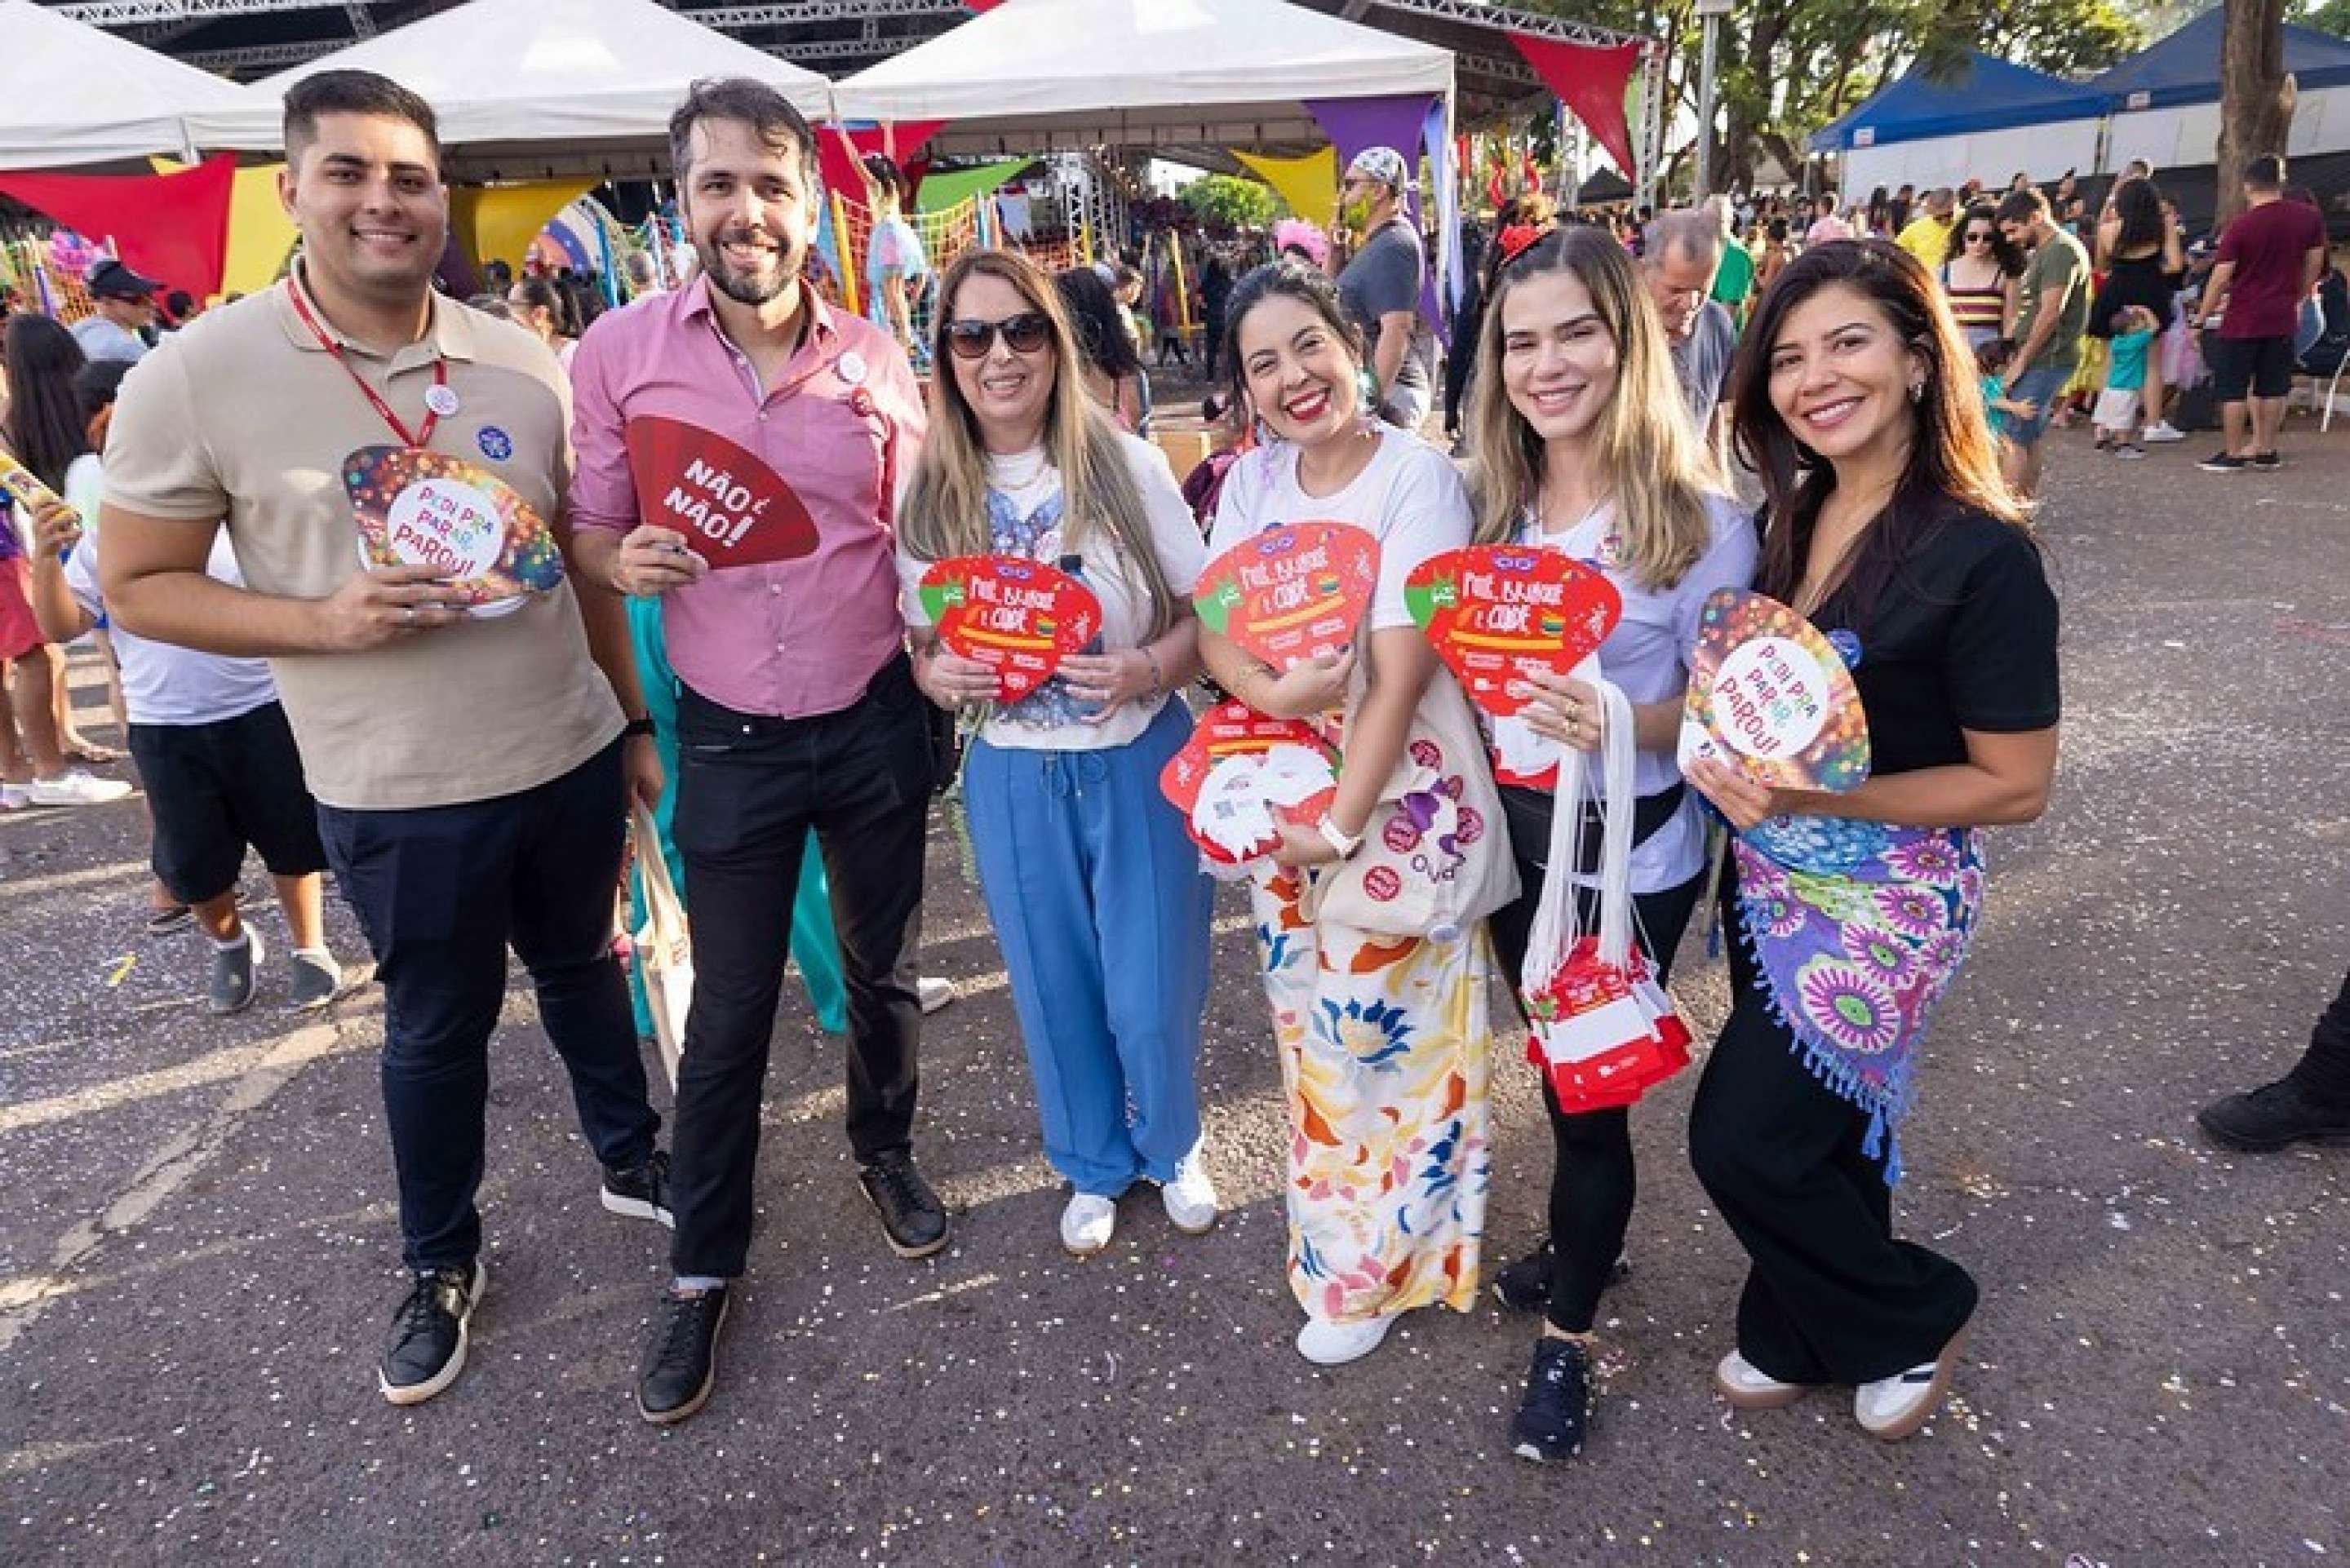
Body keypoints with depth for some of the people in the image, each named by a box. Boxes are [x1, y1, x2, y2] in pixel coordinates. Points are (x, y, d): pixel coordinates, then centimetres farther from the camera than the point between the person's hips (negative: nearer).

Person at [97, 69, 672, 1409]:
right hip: (399, 796, -2)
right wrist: (324, 618, -22)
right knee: (437, 1027, 14)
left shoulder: (523, 364, -2)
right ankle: (442, 1261, 38)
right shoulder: (196, 378, -10)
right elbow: (138, 585, -5)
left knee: (583, 970, 22)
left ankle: (631, 1158, 46)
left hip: (571, 755, 3)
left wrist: (634, 722, 9)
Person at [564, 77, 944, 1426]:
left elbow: (915, 539, 7)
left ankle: (887, 1149, 45)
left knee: (885, 969, 18)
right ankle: (704, 1265, 28)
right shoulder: (622, 352, -6)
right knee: (729, 1010, 9)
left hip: (876, 722, 2)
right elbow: (591, 532, 0)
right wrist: (626, 560, -21)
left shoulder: (877, 358, -3)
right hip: (731, 741, -1)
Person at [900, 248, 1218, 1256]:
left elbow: (1207, 611, -4)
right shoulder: (930, 494, -2)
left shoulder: (1128, 465, -7)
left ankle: (1171, 1147, 40)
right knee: (1056, 992, 15)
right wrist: (940, 676, -15)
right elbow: (921, 644, 8)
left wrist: (1148, 667, -23)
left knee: (1154, 986, 8)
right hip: (1013, 776, 2)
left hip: (1142, 762, -1)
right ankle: (1093, 1165, 41)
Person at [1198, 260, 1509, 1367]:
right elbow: (1211, 631, -1)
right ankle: (1335, 1220, 40)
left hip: (1395, 798, -5)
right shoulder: (1251, 482, 4)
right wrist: (1269, 689, -24)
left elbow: (1401, 672, -19)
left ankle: (1366, 1267, 27)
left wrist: (1340, 824, -20)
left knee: (1382, 1026, 5)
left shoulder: (1416, 477, -14)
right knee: (1310, 1021, 17)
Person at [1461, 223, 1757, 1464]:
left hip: (1630, 856, -5)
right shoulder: (1492, 505, 0)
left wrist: (1623, 725, -29)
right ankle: (1583, 1242, 48)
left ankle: (1566, 1337, 30)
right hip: (1513, 836, 5)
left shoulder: (1700, 521, -16)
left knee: (1586, 1088, 7)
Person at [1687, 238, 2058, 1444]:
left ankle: (1913, 1317, 27)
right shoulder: (1787, 519, 1)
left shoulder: (1981, 554, -19)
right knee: (1820, 1118, 20)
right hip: (1768, 877, 6)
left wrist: (1810, 796, -25)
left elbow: (2016, 785, -17)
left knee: (1739, 1137, -1)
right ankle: (1800, 1337, 42)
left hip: (1886, 894, -6)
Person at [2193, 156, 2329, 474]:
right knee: (2272, 387, 11)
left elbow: (2220, 279, -10)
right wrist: (2295, 299, 24)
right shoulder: (2310, 217, 3)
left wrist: (2200, 319, -3)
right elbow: (2314, 265, 11)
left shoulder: (2240, 226, -10)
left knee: (2233, 389, 1)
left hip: (2241, 321, -5)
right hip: (2282, 318, 5)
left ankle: (2233, 454, 2)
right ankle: (2266, 451, 15)